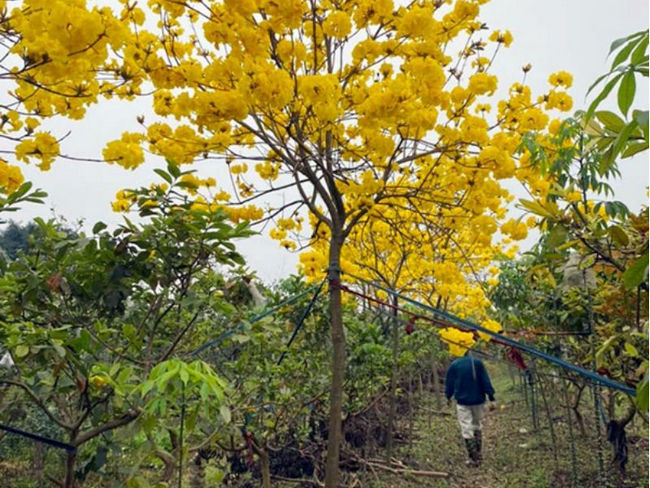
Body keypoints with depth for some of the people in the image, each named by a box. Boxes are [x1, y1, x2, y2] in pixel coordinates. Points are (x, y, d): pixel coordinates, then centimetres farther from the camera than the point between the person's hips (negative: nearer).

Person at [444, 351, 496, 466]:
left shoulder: (454, 365, -6)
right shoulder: (477, 362, -5)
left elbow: (449, 383, 5)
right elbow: (486, 381, -6)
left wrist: (448, 396, 23)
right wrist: (491, 398, -1)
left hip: (462, 402, -2)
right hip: (478, 400, 2)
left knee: (467, 430, 4)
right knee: (477, 427, 19)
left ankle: (474, 459, 4)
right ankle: (478, 455, 25)